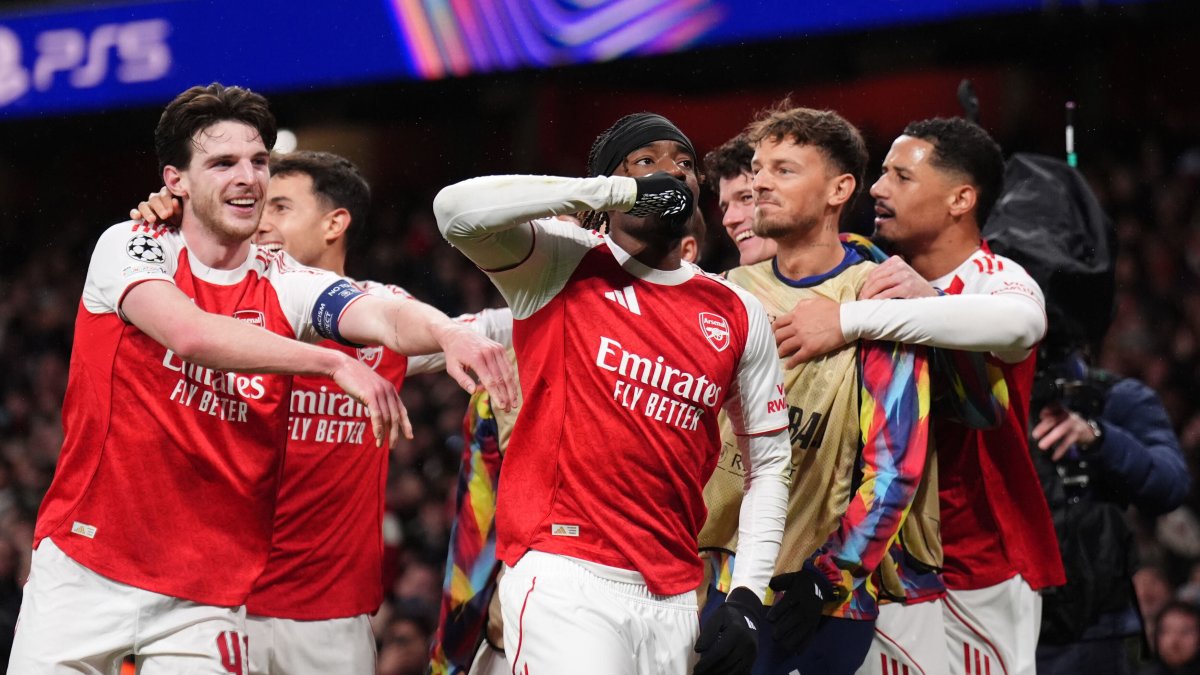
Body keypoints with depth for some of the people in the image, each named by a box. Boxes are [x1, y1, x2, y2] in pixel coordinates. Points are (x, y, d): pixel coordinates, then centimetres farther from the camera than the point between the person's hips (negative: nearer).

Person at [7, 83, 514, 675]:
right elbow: (189, 334, -23)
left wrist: (447, 332, -37)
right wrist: (335, 363, -31)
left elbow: (385, 319, -14)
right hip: (81, 566, -2)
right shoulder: (129, 247, -4)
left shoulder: (285, 286, 4)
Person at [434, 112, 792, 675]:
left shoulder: (737, 314, 14)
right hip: (564, 580, -5)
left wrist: (746, 597, 5)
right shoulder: (559, 263, 2)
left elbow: (769, 463, 17)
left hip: (673, 597, 5)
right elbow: (457, 210, -16)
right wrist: (617, 191, -12)